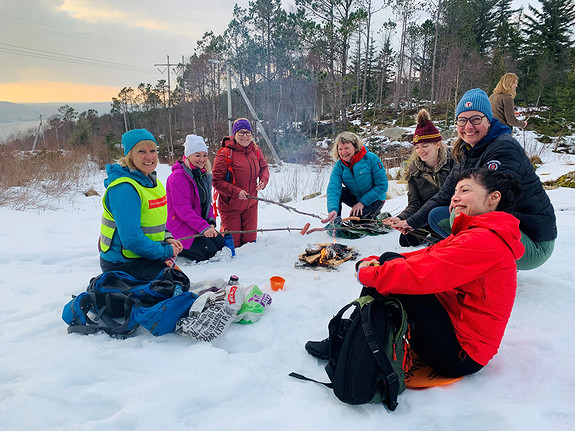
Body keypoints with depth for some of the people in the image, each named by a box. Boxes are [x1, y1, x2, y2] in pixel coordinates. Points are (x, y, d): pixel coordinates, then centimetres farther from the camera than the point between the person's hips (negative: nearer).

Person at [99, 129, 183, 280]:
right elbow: (132, 238, -27)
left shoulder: (152, 182, 7)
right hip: (123, 265, -9)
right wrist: (165, 252, -18)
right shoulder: (124, 188, -24)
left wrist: (167, 239, -3)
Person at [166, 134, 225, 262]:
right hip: (180, 226, -9)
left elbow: (207, 202, 16)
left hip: (201, 222, 9)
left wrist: (211, 221, -3)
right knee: (209, 251, -18)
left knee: (221, 244, -1)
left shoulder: (204, 175, 11)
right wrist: (203, 227, -29)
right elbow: (183, 208, -24)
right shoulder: (178, 176, -17)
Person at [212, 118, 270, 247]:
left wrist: (263, 180, -8)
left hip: (251, 204, 5)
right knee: (233, 243, 6)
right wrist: (235, 191, -27)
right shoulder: (225, 154, -18)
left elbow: (264, 167, 13)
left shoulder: (256, 150, -1)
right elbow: (217, 181, -17)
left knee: (250, 239, 14)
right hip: (230, 205, -5)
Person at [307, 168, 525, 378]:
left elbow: (421, 273, -29)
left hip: (461, 354, -9)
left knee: (393, 266, -18)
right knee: (389, 261, 0)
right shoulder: (471, 235, 13)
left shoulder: (487, 240, -20)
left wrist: (367, 274, -15)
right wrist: (372, 263, -9)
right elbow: (425, 256, 7)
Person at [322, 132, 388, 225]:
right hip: (355, 198, 4)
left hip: (374, 199, -4)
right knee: (337, 191, -20)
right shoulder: (339, 166, -12)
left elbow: (382, 186, -18)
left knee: (355, 217, -27)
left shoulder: (371, 159, -20)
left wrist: (362, 202, -23)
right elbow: (333, 188, -28)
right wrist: (333, 209, -48)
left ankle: (373, 215, 5)